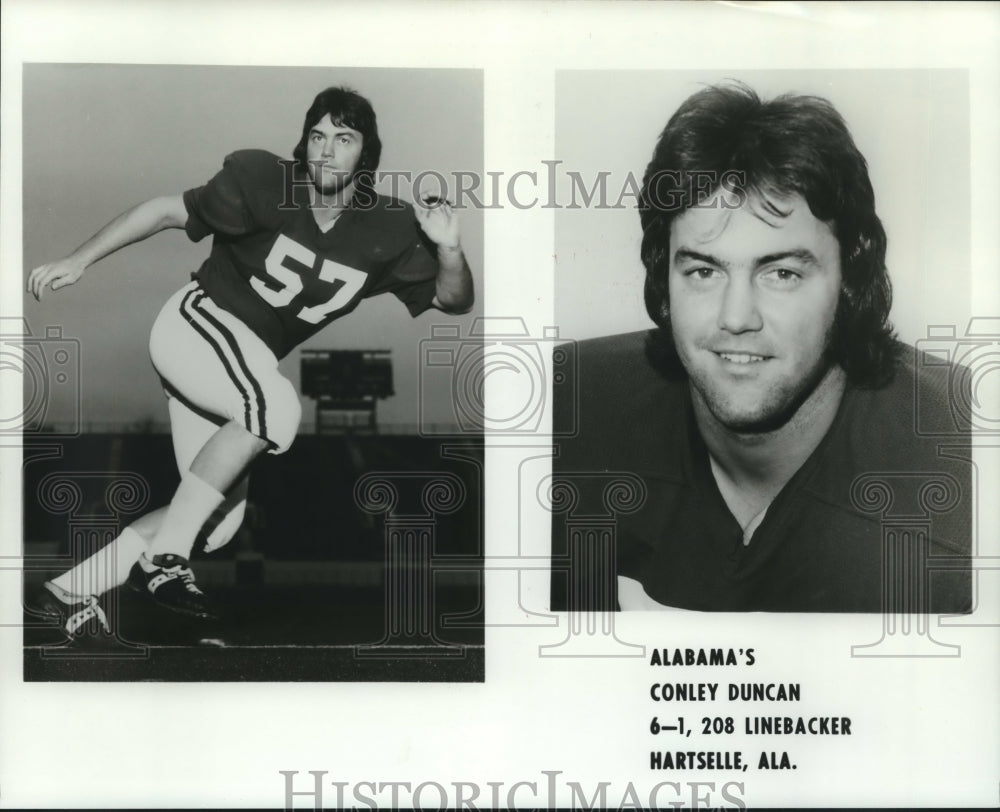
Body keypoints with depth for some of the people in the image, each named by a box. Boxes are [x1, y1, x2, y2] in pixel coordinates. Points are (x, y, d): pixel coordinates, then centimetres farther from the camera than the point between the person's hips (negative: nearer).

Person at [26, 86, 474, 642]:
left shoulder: (387, 232, -5)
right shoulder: (265, 184, -15)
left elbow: (454, 300, -2)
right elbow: (168, 211, -9)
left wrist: (449, 248, -23)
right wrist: (79, 261, -12)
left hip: (248, 366, 6)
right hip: (197, 321, -6)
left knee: (221, 522, 3)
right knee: (277, 405, -36)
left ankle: (72, 589, 13)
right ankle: (162, 557, -27)